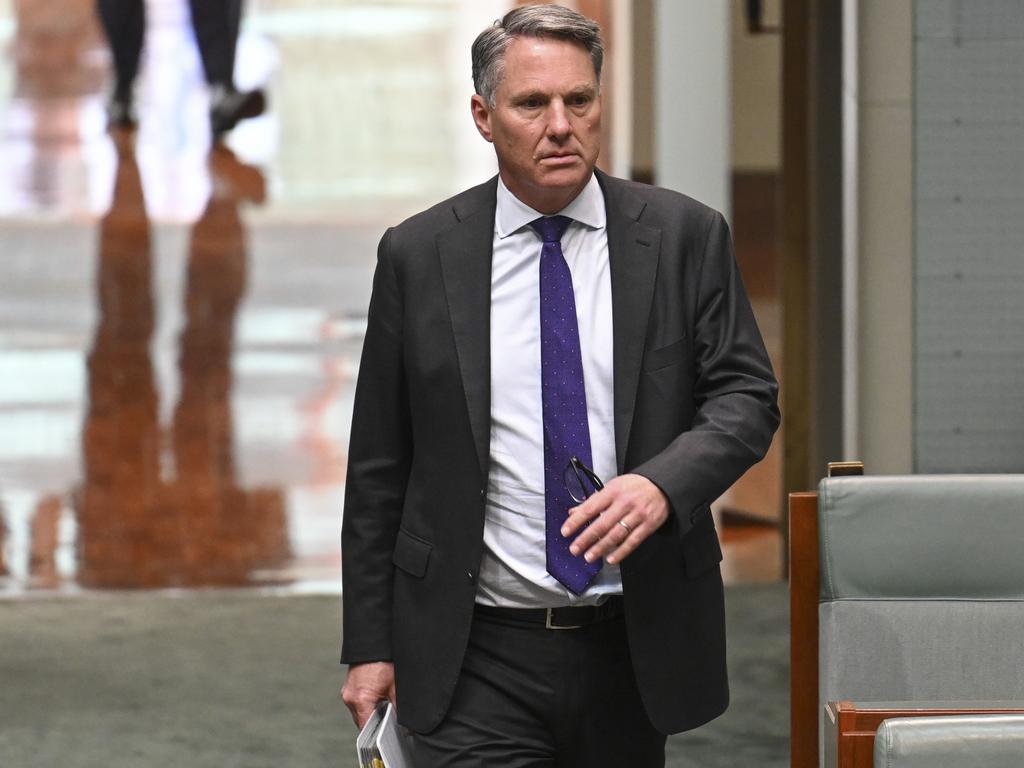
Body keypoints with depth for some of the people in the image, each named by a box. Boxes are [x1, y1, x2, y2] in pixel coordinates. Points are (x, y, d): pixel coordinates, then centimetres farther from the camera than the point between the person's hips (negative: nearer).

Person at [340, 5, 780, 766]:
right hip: (478, 660, -1)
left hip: (635, 649, 1)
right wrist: (369, 646, 3)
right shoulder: (417, 255, 1)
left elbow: (747, 395, 0)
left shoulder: (685, 237, 1)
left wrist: (664, 483, -21)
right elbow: (378, 469, 5)